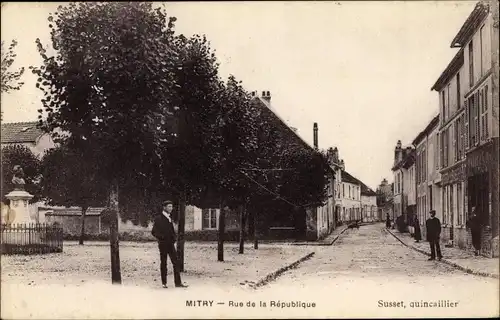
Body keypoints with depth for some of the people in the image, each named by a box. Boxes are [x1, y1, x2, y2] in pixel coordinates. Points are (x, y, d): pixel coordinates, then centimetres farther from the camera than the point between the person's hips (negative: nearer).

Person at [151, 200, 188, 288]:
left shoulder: (170, 218, 14)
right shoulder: (158, 218, -6)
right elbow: (154, 232, -10)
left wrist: (174, 237, 9)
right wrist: (161, 238, -14)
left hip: (171, 244, 6)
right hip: (163, 244, -6)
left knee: (176, 262, 0)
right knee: (163, 263, 2)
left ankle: (178, 282, 1)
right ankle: (164, 283, 10)